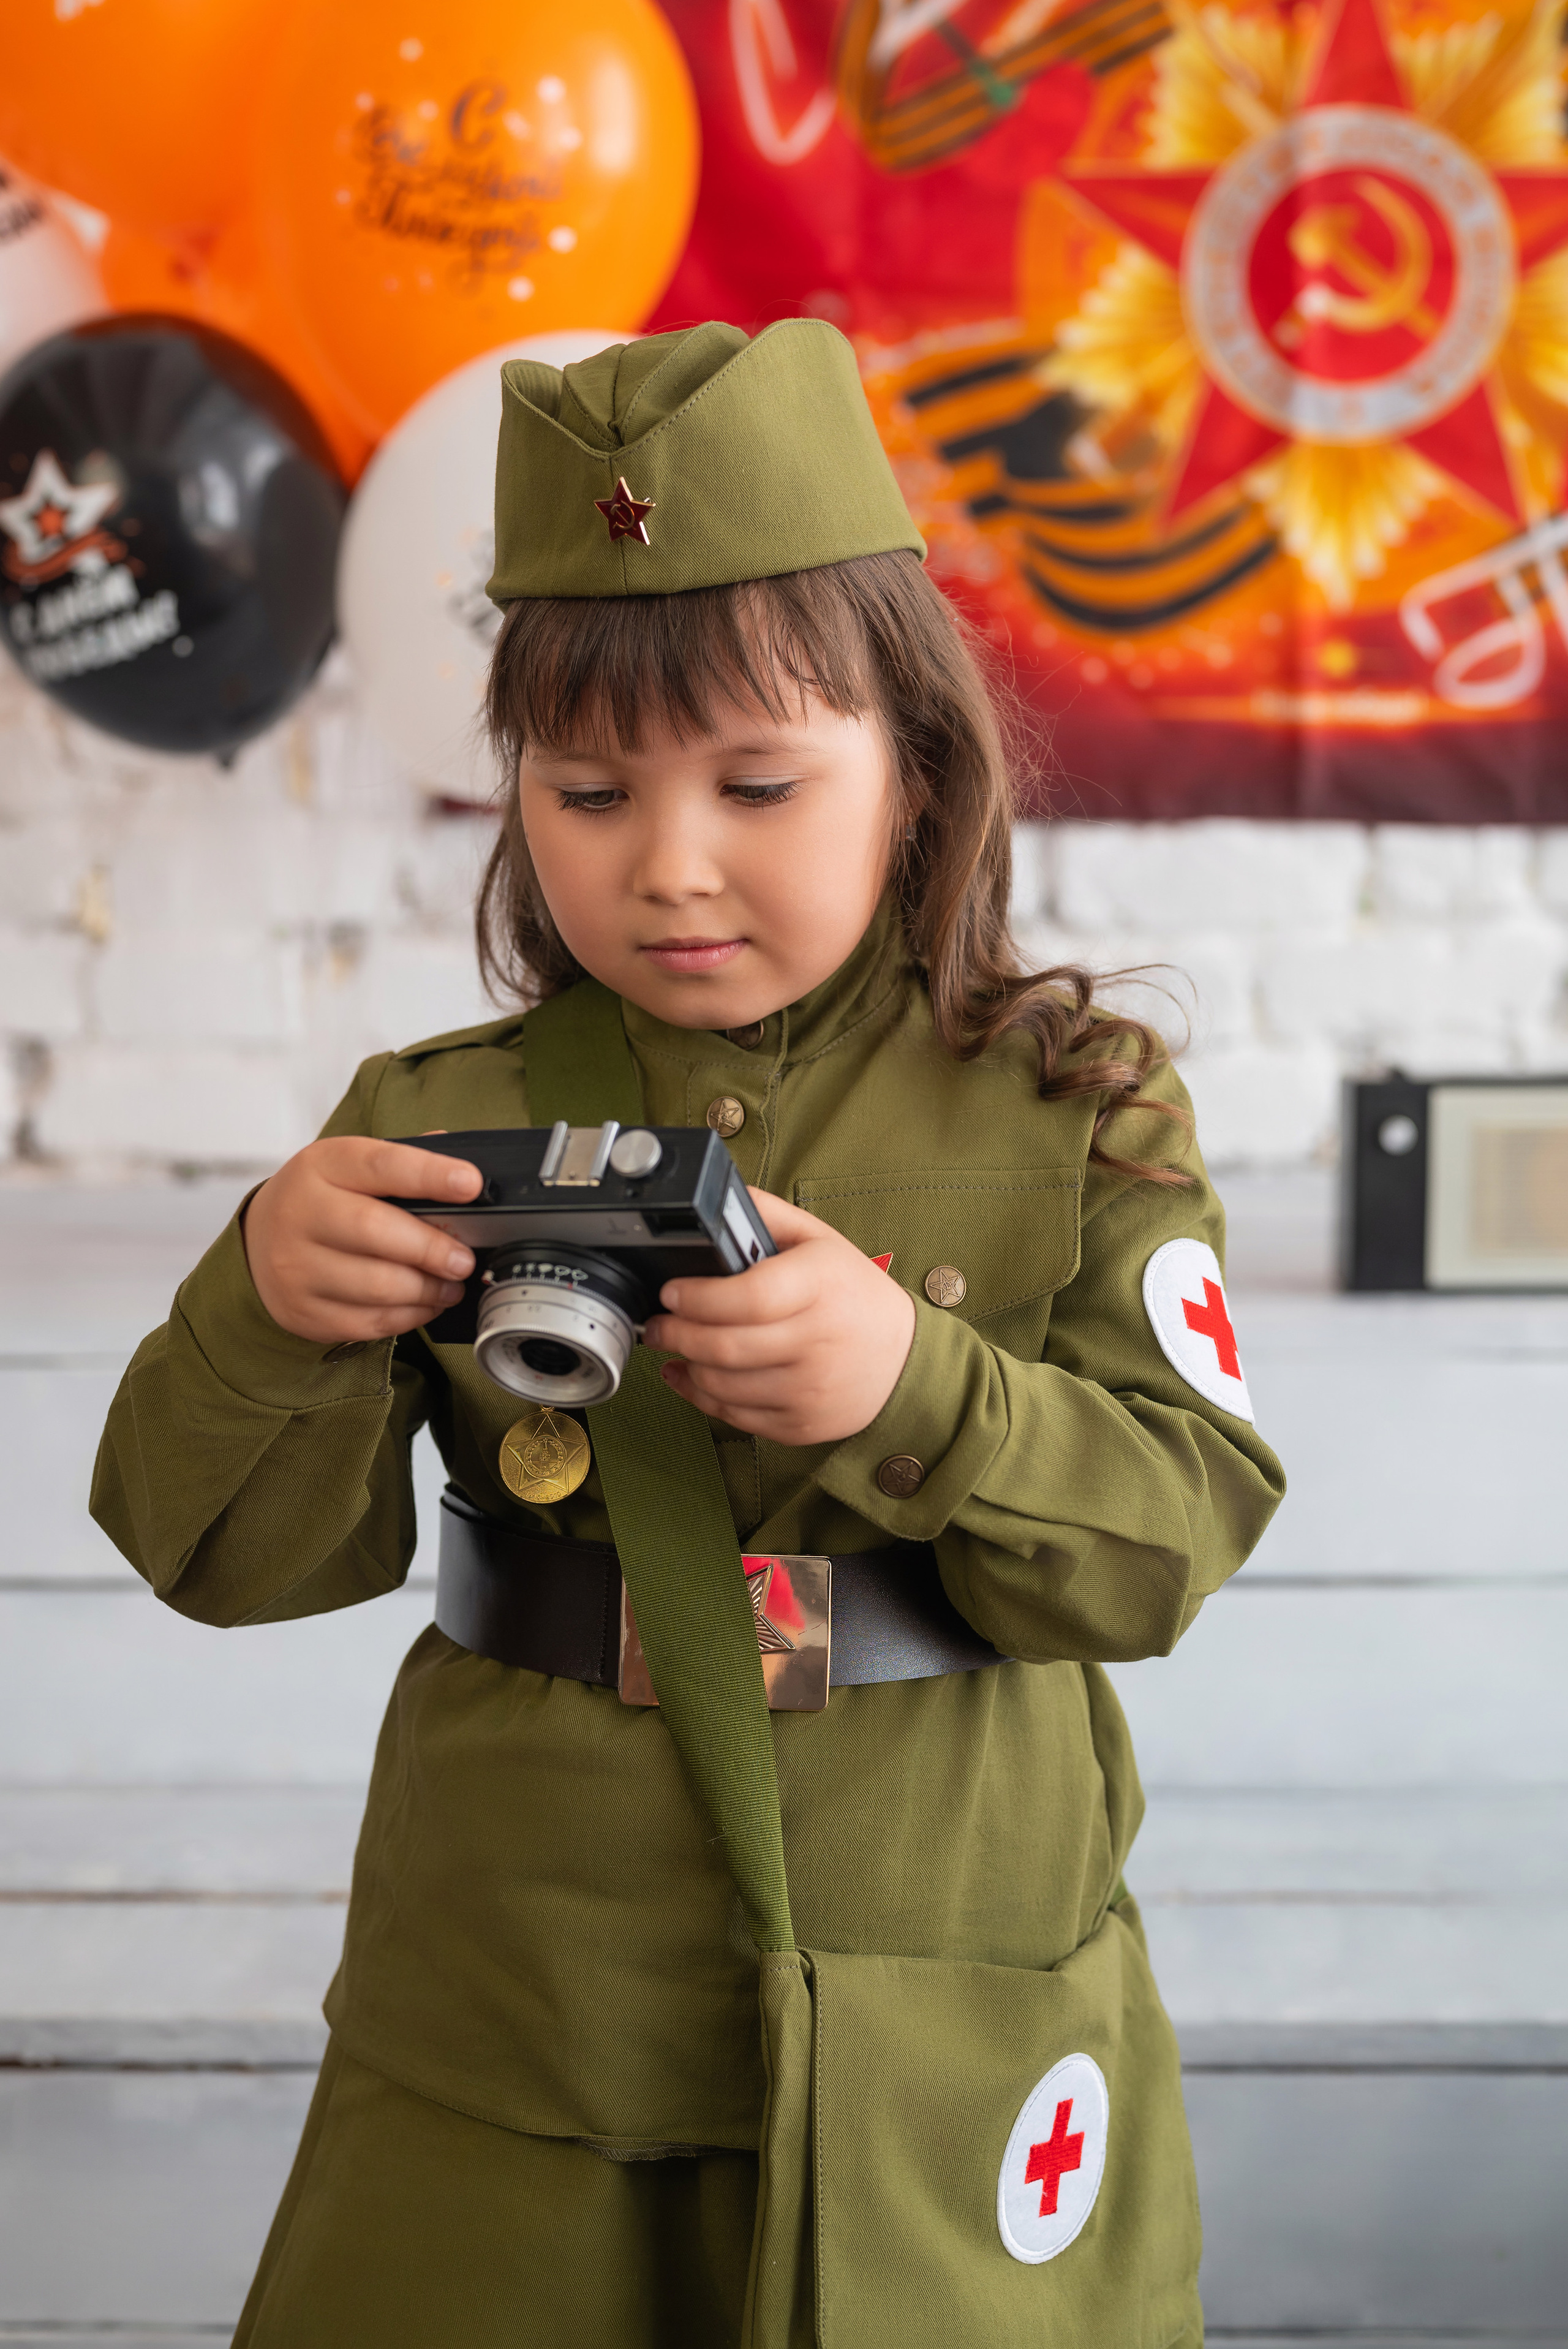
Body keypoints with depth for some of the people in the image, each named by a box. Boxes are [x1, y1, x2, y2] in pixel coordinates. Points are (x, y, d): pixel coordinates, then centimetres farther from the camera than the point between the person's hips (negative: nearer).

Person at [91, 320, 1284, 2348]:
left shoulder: (1073, 1116, -3)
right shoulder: (438, 1121, -1)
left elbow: (1182, 1529, -10)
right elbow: (232, 1553, -3)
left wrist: (913, 1384, -27)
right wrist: (265, 1307, -23)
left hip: (942, 2034, -1)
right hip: (498, 2035, 1)